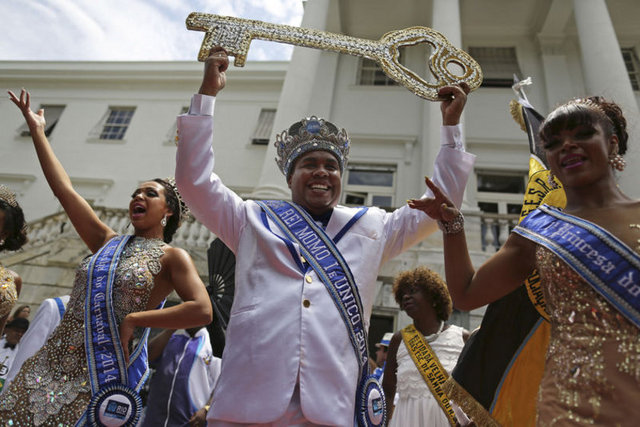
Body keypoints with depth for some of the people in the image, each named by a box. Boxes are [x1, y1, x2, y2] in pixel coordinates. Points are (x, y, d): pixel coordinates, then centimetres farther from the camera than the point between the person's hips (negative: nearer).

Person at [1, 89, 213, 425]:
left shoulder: (172, 258, -5)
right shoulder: (107, 243, 11)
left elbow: (202, 311, -19)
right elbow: (64, 189, 12)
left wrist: (133, 320, -16)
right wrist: (36, 129, 15)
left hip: (103, 375, -5)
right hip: (52, 362, 5)